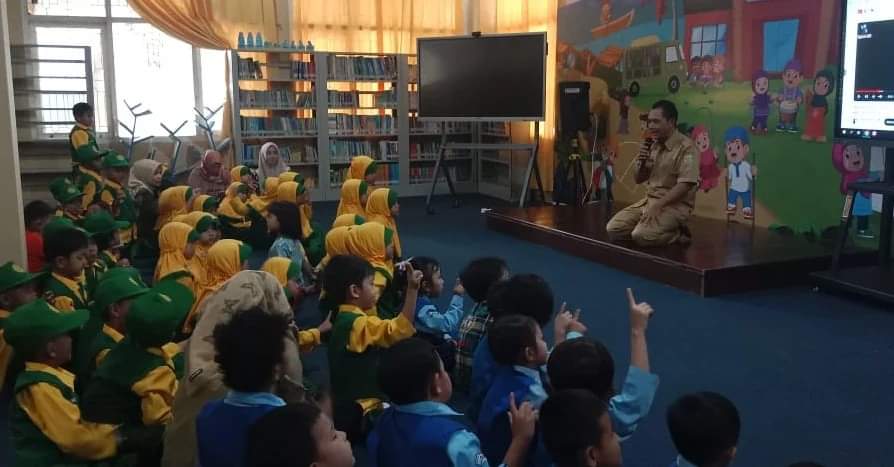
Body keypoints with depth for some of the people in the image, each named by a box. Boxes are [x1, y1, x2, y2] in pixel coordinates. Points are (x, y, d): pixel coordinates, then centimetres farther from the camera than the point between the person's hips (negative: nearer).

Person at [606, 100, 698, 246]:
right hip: (649, 199, 8)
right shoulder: (653, 145, 10)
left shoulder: (686, 147, -14)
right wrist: (642, 162, -7)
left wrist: (658, 205, -27)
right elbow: (638, 180, 15)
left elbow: (685, 185, -21)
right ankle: (663, 229, 7)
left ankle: (678, 233, -3)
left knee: (641, 235, -29)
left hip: (675, 204, -8)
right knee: (613, 229, -7)